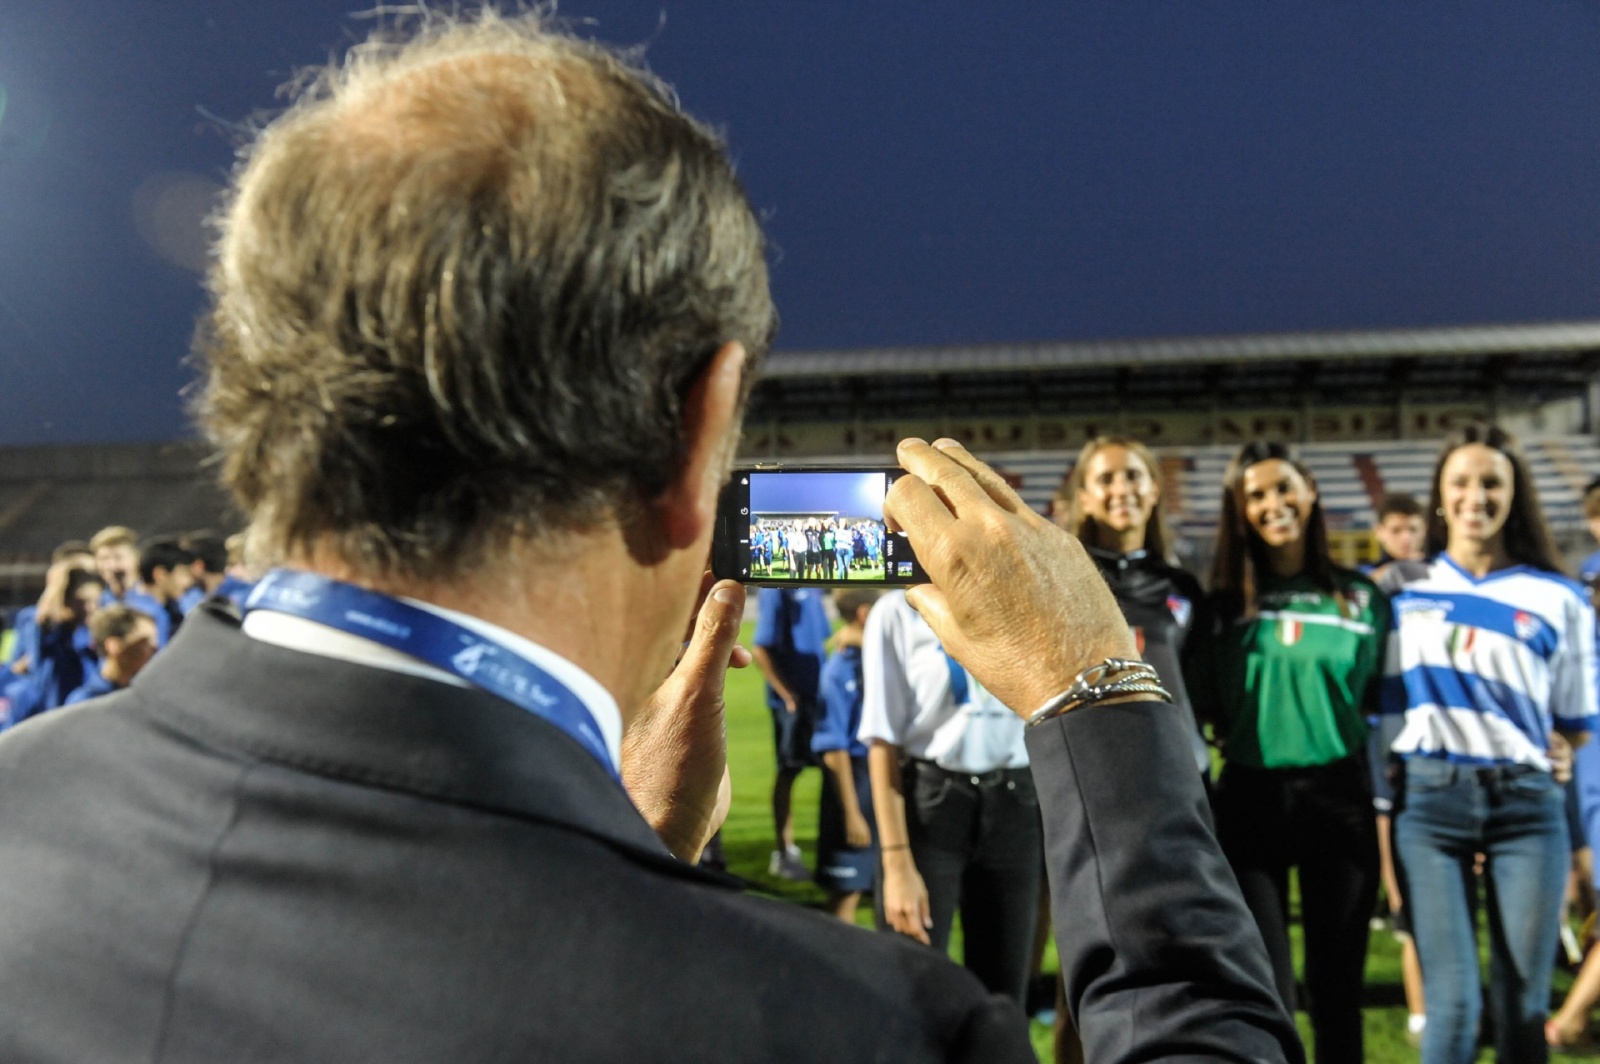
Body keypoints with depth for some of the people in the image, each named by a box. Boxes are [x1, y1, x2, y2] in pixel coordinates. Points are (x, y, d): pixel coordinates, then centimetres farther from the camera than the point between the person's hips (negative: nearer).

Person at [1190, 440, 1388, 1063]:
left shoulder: (1360, 597, 5)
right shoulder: (1224, 601, 3)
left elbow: (1385, 702, 9)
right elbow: (1201, 706, 6)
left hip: (1339, 795, 1)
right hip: (1250, 798, -1)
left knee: (1337, 985, 9)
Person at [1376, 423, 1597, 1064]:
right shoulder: (1403, 592, 8)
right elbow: (1379, 699, 11)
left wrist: (1545, 751, -5)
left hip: (1525, 802, 1)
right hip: (1428, 798, -1)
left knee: (1523, 1006, 2)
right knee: (1453, 1003, -6)